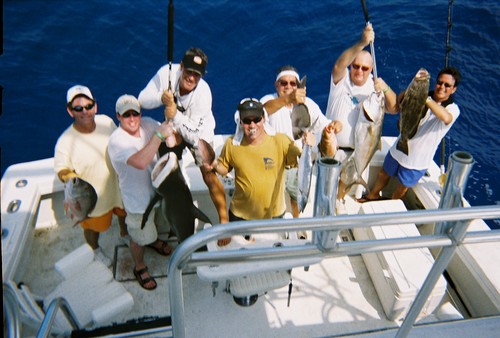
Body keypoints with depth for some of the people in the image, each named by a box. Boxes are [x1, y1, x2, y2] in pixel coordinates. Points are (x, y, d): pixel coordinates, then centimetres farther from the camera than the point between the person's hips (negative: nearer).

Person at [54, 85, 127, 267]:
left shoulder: (106, 121, -18)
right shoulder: (65, 141, -30)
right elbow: (61, 170, -20)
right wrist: (70, 177, -42)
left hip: (118, 184, 4)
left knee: (124, 212, 32)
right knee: (93, 227, 25)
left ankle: (125, 233, 68)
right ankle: (96, 249, 61)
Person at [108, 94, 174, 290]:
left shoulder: (147, 124, -13)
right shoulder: (117, 141, -32)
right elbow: (141, 162, -48)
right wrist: (159, 135, -45)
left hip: (155, 188, 6)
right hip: (137, 199, -6)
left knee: (152, 222, 35)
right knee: (139, 237, 17)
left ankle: (153, 240, 67)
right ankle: (139, 268, 44)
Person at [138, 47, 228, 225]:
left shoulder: (203, 93, -35)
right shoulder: (167, 73, -28)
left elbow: (194, 135, -34)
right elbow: (143, 99, -23)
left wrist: (176, 116, -49)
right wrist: (161, 98, -43)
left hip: (198, 133, -3)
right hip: (173, 129, 4)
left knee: (209, 175, -13)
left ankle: (224, 220, 2)